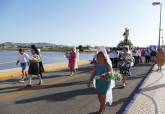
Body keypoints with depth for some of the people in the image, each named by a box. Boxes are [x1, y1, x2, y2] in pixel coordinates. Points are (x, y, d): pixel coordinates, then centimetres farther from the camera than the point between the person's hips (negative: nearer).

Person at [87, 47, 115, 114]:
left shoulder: (108, 65, -19)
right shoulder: (96, 64, -6)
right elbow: (93, 73, 2)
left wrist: (106, 78, -35)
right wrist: (89, 81, 1)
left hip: (106, 83, -4)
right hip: (98, 83, 5)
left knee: (103, 97, 4)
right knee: (99, 96, 16)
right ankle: (103, 107, 42)